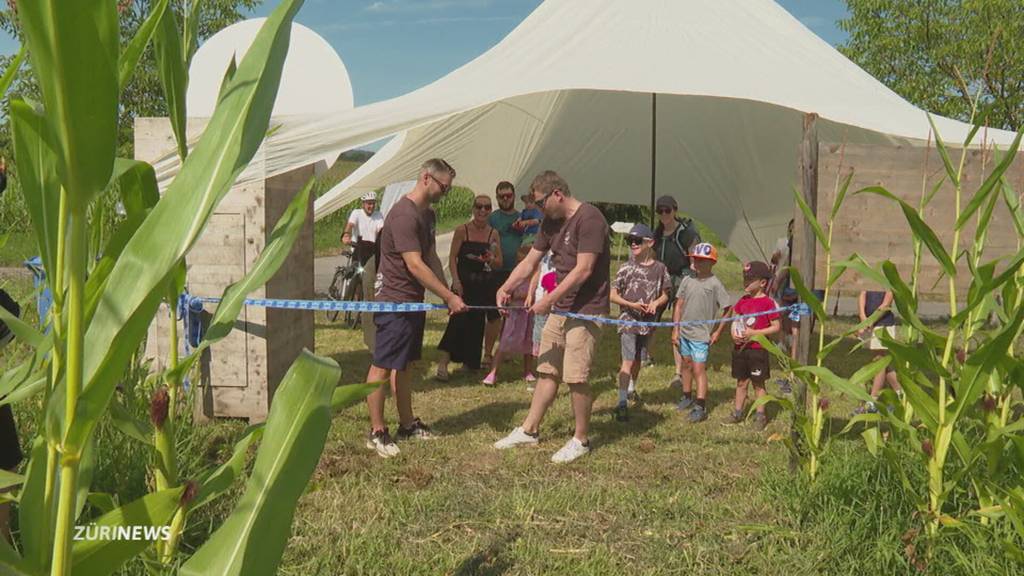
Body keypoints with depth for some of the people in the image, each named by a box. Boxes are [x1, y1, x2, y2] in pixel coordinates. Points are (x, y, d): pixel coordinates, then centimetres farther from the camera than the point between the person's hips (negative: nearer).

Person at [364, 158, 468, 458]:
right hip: (394, 301, -10)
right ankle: (376, 432, 6)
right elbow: (415, 265, -25)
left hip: (413, 300, 10)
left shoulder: (427, 214, 13)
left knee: (403, 364, 17)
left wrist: (446, 295, 8)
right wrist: (450, 296, -23)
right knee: (383, 366, -2)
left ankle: (407, 423, 26)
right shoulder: (404, 215, -20)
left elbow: (431, 258, 17)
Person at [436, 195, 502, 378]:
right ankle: (443, 362, -14)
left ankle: (469, 362, 21)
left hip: (483, 284, 4)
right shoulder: (462, 230, -4)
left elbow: (499, 262, 10)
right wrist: (456, 280, -16)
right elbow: (452, 258, -5)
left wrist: (491, 259, -12)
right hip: (463, 281, -4)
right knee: (459, 319, -15)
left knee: (477, 322, 8)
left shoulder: (493, 234, 7)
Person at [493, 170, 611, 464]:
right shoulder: (551, 222, 11)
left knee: (576, 378, -4)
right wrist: (505, 288, -1)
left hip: (586, 310, -8)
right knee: (547, 371, 14)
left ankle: (581, 440, 12)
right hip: (559, 309, 8)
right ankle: (529, 430, 24)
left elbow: (583, 269, -22)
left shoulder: (589, 218, -16)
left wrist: (548, 300, -21)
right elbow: (529, 262, 13)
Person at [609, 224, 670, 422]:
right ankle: (622, 402, -13)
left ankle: (631, 388, 43)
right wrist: (632, 305, -17)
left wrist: (656, 303, -12)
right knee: (628, 360, -11)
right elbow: (613, 295, -4)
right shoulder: (626, 268, -6)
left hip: (648, 322, 3)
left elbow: (665, 294, 9)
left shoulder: (659, 268, 1)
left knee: (638, 359, 18)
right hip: (628, 320, -3)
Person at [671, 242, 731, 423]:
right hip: (684, 331, 5)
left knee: (699, 369, -8)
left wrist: (718, 332, -6)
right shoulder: (687, 280, 1)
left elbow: (727, 309, -6)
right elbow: (678, 305, 5)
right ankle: (687, 397, 33)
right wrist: (675, 330, 2)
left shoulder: (715, 284, -10)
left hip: (701, 334, -5)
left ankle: (700, 407, -6)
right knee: (686, 365, 18)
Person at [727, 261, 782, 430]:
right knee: (741, 382, 14)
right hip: (740, 347, 5)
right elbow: (735, 320, 14)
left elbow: (776, 327, -12)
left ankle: (760, 416, 16)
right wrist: (734, 333, -7)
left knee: (758, 383, 5)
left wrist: (754, 333, -19)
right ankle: (737, 413, 23)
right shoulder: (743, 300, 7)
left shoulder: (768, 303, -11)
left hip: (758, 349, -5)